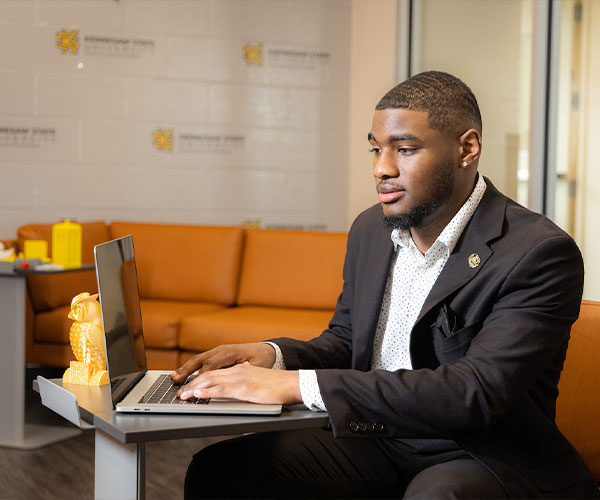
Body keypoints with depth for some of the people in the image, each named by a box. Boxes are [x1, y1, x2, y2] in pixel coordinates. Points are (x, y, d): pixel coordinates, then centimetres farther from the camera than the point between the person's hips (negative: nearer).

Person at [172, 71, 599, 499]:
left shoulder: (540, 253, -17)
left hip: (485, 459, -5)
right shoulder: (371, 230, 7)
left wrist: (299, 385, -30)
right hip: (377, 441, 6)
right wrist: (273, 355, -6)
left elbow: (477, 393, -27)